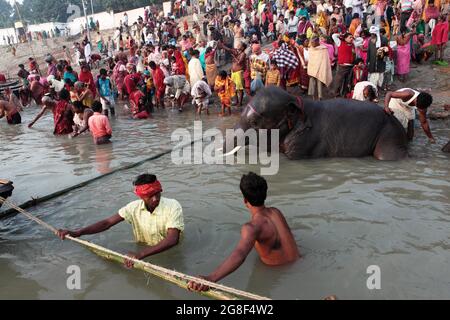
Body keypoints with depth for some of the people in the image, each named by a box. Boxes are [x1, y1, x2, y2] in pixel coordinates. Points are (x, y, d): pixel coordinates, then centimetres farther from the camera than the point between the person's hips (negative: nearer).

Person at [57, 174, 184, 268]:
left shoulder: (173, 206, -24)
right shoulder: (134, 207, -10)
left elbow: (172, 240, -35)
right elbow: (107, 223, -7)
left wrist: (140, 254, -46)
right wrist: (77, 233, -21)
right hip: (142, 252, 4)